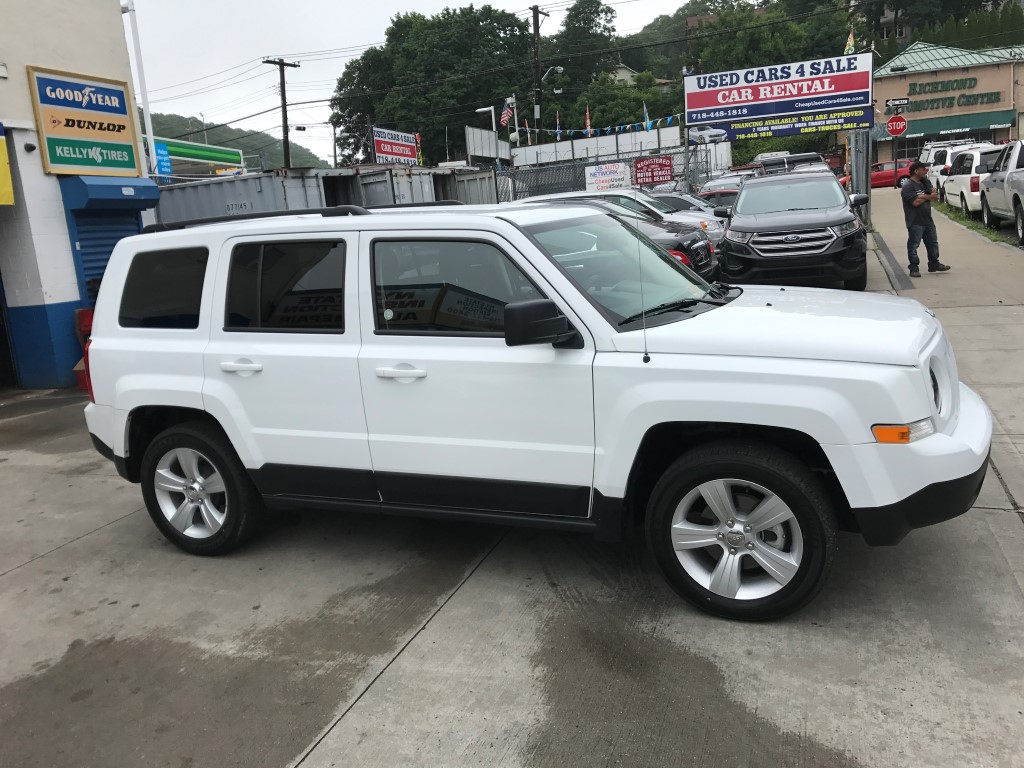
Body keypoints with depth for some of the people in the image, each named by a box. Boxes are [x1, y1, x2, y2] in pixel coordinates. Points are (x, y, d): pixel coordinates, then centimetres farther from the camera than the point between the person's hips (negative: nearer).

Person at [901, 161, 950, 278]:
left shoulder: (926, 182, 14)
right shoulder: (908, 187, -12)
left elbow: (935, 196, 7)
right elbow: (916, 202, -22)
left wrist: (922, 196, -11)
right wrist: (928, 197, -5)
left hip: (927, 220, 8)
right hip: (915, 222, -8)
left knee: (933, 243, 14)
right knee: (913, 245, -4)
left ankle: (934, 264, 26)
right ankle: (914, 268, 1)